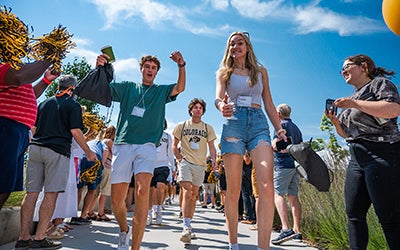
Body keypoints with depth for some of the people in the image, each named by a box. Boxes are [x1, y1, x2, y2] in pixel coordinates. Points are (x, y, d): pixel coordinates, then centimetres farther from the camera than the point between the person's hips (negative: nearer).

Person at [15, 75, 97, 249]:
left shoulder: (44, 103, 19)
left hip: (35, 148, 6)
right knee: (51, 194, -3)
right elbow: (75, 131, -7)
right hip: (57, 150, -6)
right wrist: (88, 152, 1)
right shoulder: (73, 105, 1)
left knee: (31, 192, 4)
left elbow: (33, 127, 19)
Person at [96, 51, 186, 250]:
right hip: (122, 144, 2)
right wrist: (99, 67, -9)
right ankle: (124, 230, 33)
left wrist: (181, 65, -17)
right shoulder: (127, 87, 18)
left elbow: (180, 87, -1)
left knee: (142, 191, -23)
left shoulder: (161, 91, 17)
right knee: (116, 199, 2)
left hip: (147, 145, -1)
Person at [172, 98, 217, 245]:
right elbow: (174, 146, 12)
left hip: (200, 165, 2)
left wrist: (213, 159, -8)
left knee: (194, 195, 10)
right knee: (187, 192, -16)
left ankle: (189, 222, 23)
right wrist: (179, 158, -1)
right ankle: (186, 227, -17)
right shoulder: (181, 126, 8)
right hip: (185, 162, -2)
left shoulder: (208, 128, 11)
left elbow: (212, 147, 8)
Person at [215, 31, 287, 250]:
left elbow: (269, 104, 18)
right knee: (233, 190, -1)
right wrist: (221, 106, -28)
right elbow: (218, 96, -3)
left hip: (259, 124, 1)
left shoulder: (260, 71, 19)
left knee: (267, 186, -17)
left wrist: (280, 129, 7)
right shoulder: (224, 72, 15)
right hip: (233, 124, -1)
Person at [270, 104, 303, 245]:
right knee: (293, 196, 8)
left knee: (278, 194, -12)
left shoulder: (281, 124, -3)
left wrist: (273, 145, 6)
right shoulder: (296, 128, 22)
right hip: (295, 164, 8)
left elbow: (275, 144, -13)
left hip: (283, 164, -8)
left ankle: (286, 229, -24)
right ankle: (297, 230, 8)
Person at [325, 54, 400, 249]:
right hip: (357, 159, 8)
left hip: (382, 155, -8)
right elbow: (346, 133, 24)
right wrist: (335, 121, 4)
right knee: (354, 213, 6)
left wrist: (354, 104, -15)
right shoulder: (352, 98, 23)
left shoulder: (380, 83, 3)